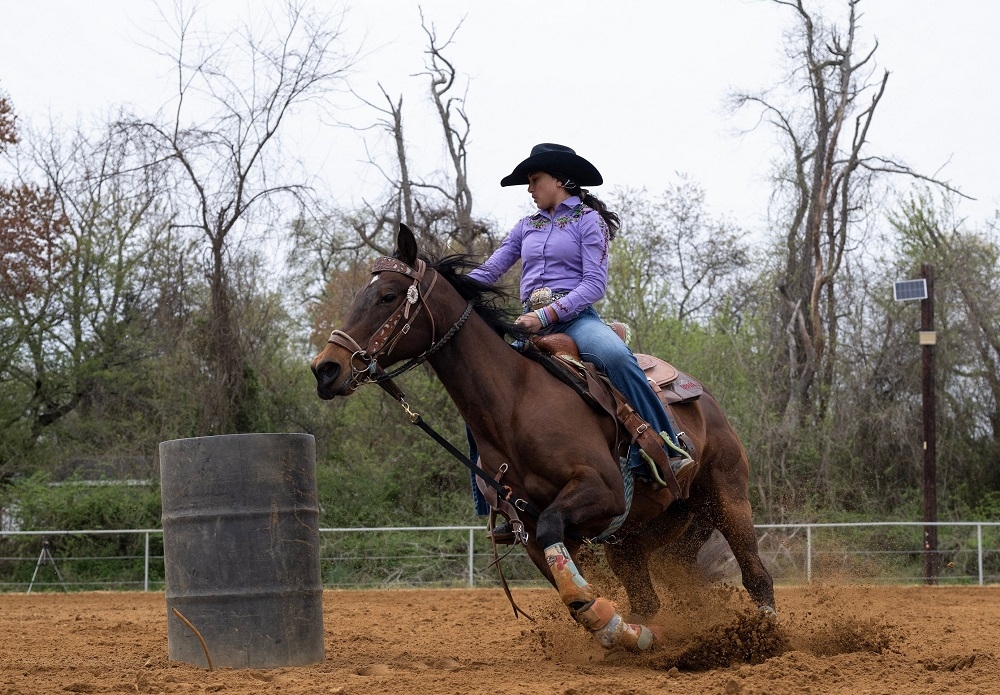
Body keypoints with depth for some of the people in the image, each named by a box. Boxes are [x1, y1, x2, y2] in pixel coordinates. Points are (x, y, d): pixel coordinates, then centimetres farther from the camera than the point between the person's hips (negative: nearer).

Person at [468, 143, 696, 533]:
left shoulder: (588, 221, 4)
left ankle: (666, 451, -36)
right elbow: (486, 274, 15)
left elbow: (594, 285, -7)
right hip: (529, 322, 6)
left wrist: (547, 314, -19)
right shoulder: (526, 228, 22)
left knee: (615, 356, -38)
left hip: (574, 317, -6)